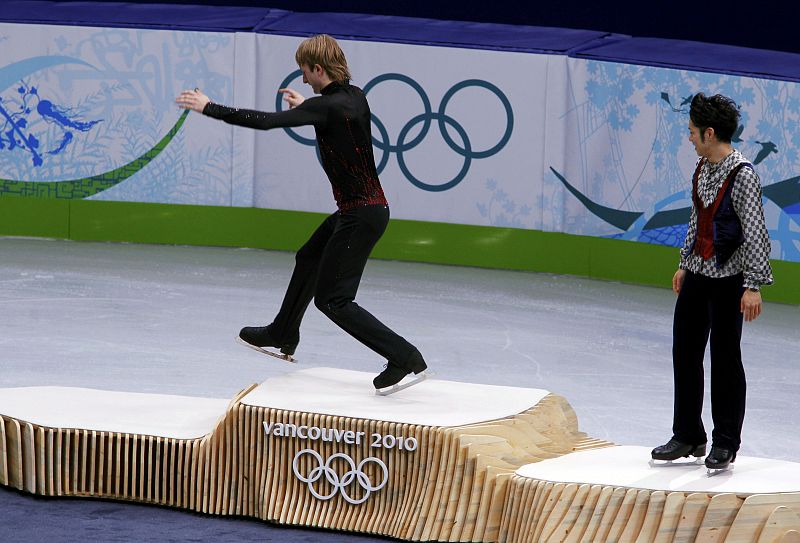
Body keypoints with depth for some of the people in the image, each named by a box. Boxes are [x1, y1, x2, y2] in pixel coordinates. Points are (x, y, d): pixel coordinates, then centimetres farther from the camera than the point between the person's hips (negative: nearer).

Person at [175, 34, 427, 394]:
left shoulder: (326, 107, -22)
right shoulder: (354, 96, 4)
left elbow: (265, 122, -25)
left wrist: (208, 108, -17)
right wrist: (304, 105, 40)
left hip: (360, 216, -10)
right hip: (369, 207, 10)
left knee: (332, 299, -3)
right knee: (309, 260, 29)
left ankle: (406, 359, -10)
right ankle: (282, 336, 50)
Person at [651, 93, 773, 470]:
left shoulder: (742, 176, -18)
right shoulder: (702, 169, 6)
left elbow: (755, 233, -18)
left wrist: (753, 286, -20)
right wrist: (685, 264, 23)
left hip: (727, 278, -8)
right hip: (697, 273, 8)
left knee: (725, 358, 0)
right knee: (684, 351, 11)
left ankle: (725, 444, 11)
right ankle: (688, 436, 22)